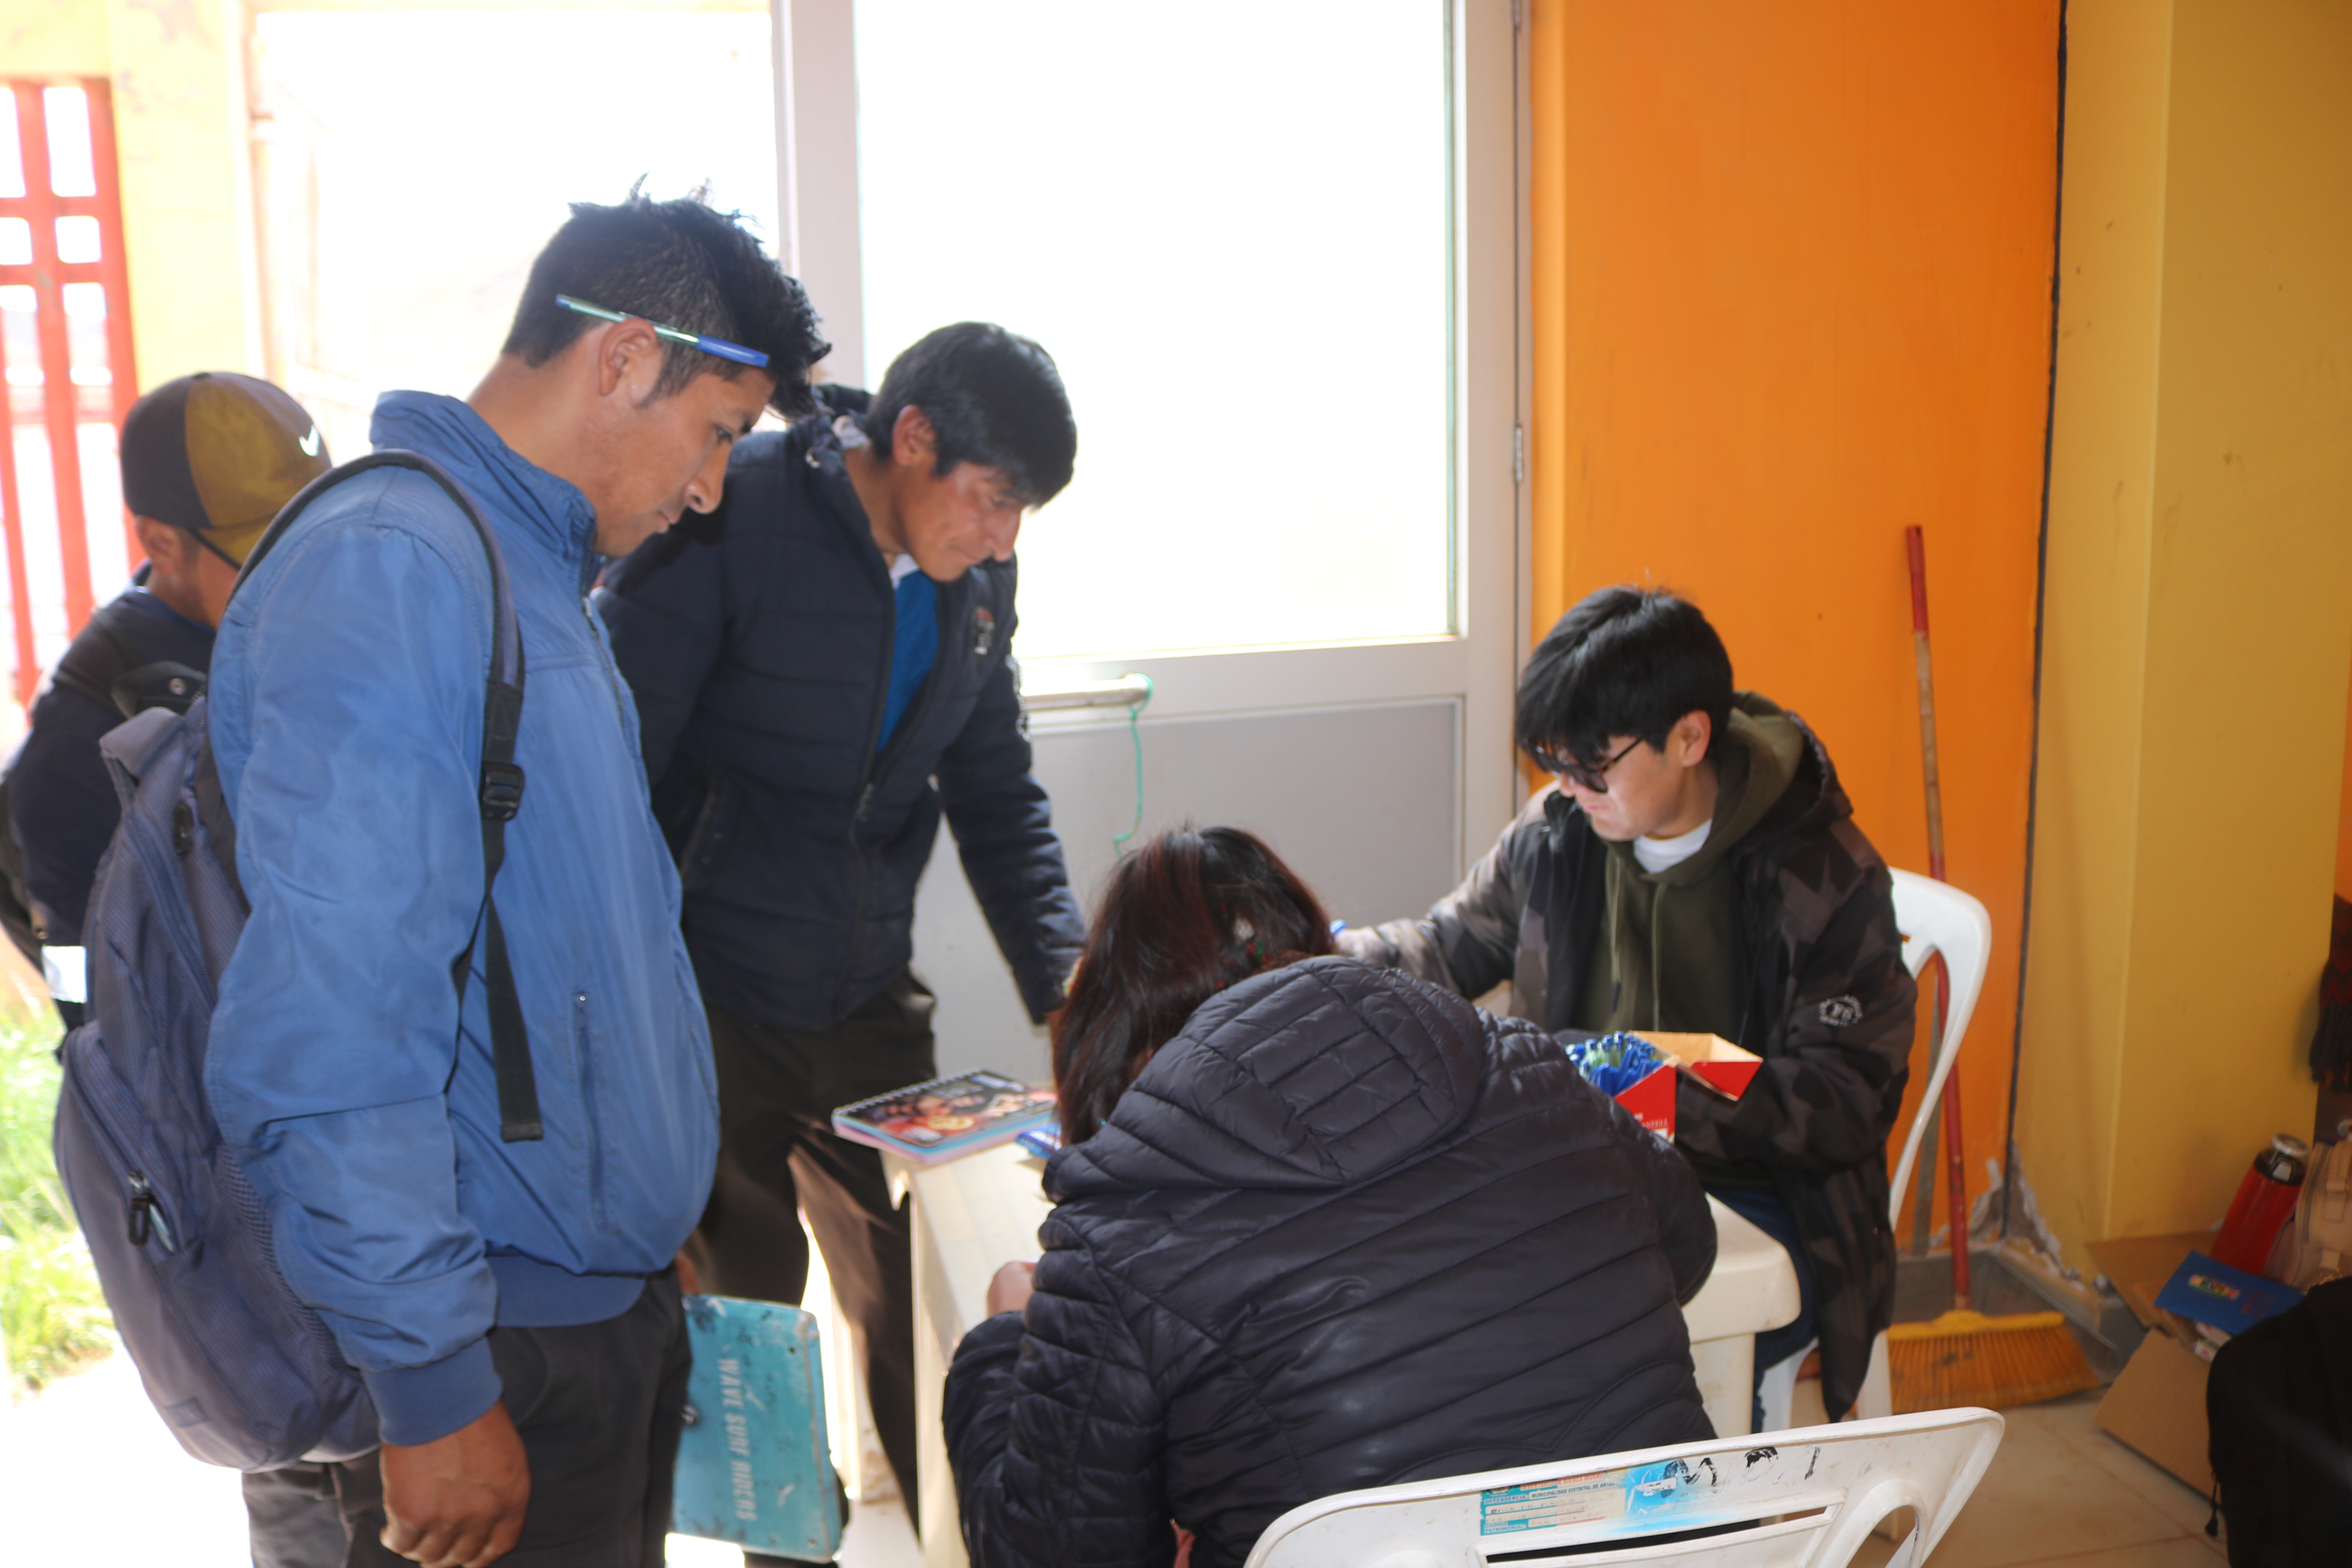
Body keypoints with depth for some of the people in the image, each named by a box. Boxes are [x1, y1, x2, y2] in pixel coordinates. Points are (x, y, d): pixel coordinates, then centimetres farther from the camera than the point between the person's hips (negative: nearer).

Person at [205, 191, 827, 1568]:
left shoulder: (543, 578, 10)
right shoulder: (386, 573, -21)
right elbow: (329, 1050, -25)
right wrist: (433, 1391, -21)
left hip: (620, 1298, 9)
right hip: (503, 1349, -9)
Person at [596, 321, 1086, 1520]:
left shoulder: (974, 579, 2)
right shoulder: (728, 518, -17)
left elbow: (1000, 802, 9)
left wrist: (1072, 997, -2)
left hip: (870, 1011, 5)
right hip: (706, 1014, -4)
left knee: (922, 1321, 10)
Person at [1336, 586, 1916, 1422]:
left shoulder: (1831, 879, -10)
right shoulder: (1558, 828, 2)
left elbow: (1848, 1104, -13)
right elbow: (1454, 943, 17)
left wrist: (1667, 1097, -26)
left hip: (1757, 1204, -4)